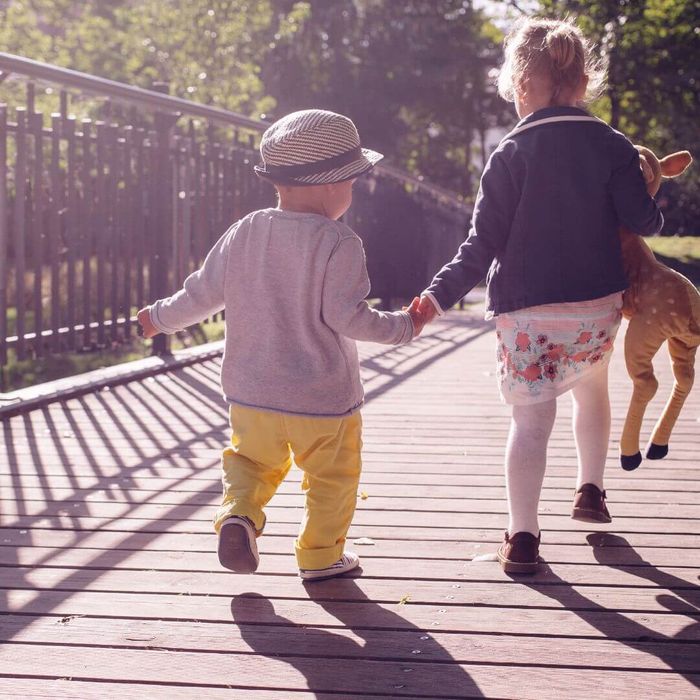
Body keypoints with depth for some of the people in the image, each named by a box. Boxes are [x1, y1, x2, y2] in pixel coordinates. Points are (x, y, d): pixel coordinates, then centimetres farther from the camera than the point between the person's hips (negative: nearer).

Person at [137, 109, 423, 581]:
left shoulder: (246, 232, -1)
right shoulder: (338, 243, -16)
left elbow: (205, 292, 3)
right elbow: (345, 316, -20)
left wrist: (163, 317, 20)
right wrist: (403, 327, -7)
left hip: (251, 391, 4)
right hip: (323, 397, -4)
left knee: (252, 458, 23)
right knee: (332, 477, 14)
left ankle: (239, 512, -1)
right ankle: (320, 555, 22)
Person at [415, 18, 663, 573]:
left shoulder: (511, 155, -7)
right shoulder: (612, 146, -1)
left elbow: (484, 245, -11)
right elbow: (642, 221, -3)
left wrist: (439, 296, -9)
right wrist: (651, 208, 19)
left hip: (527, 312, -3)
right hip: (600, 304, 3)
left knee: (530, 420, 2)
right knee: (591, 388, 29)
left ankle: (522, 537, -3)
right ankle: (591, 490, 37)